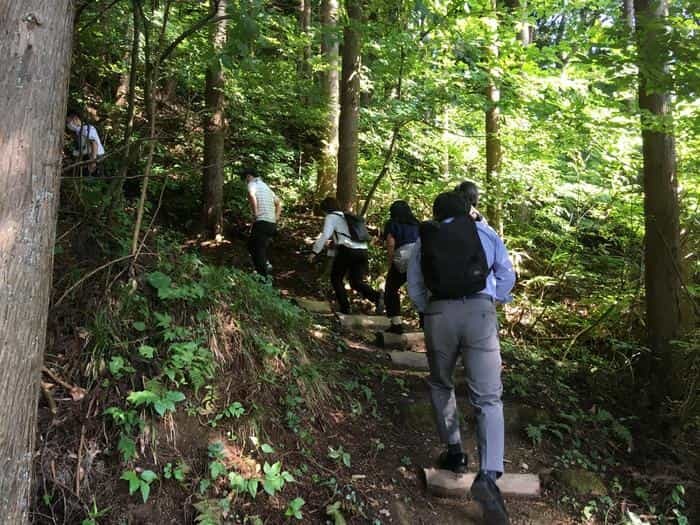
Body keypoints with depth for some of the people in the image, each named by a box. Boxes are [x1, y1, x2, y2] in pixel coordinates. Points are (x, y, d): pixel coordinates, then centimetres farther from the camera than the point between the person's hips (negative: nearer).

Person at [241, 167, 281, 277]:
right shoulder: (265, 186, 23)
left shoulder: (252, 184, -3)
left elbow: (251, 195, -28)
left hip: (262, 222, -8)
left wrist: (255, 212, -18)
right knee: (252, 245, 22)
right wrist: (276, 217, 21)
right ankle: (266, 264, 12)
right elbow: (279, 202, 29)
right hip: (272, 224, 8)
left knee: (258, 250, -1)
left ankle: (264, 277, 0)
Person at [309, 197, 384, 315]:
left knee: (336, 278, 12)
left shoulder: (331, 217, 5)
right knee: (356, 282, 9)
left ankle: (345, 308, 6)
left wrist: (315, 251, -7)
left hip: (347, 251, -7)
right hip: (362, 251, 7)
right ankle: (377, 296, -16)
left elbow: (325, 235, -8)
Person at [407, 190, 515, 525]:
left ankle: (454, 453, 25)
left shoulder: (424, 239, 16)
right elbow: (507, 274, 17)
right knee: (488, 398, 0)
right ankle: (489, 475, -16)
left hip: (438, 314, 1)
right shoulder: (484, 231, 14)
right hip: (480, 312, -1)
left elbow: (414, 289, 15)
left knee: (440, 385, 25)